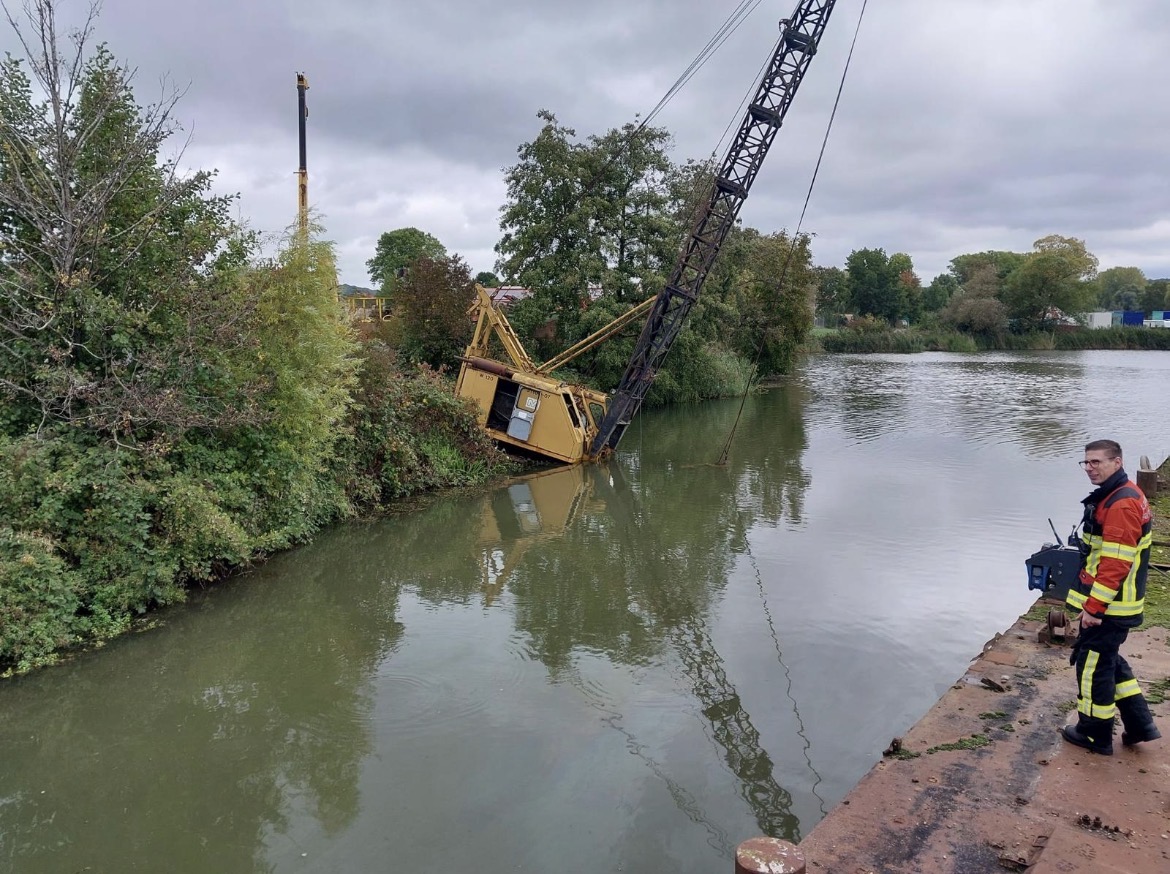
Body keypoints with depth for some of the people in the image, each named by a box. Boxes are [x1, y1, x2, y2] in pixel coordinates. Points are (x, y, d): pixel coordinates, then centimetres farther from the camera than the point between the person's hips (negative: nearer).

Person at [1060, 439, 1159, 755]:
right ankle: (1140, 725, 28)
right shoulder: (1117, 496, 11)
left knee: (1093, 663, 3)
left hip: (1107, 606, -10)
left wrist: (1093, 607, -22)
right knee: (1109, 660, 21)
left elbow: (1115, 564, -26)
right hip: (1112, 605, 10)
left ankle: (1094, 734, 16)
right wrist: (1093, 602, 24)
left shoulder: (1121, 505, -23)